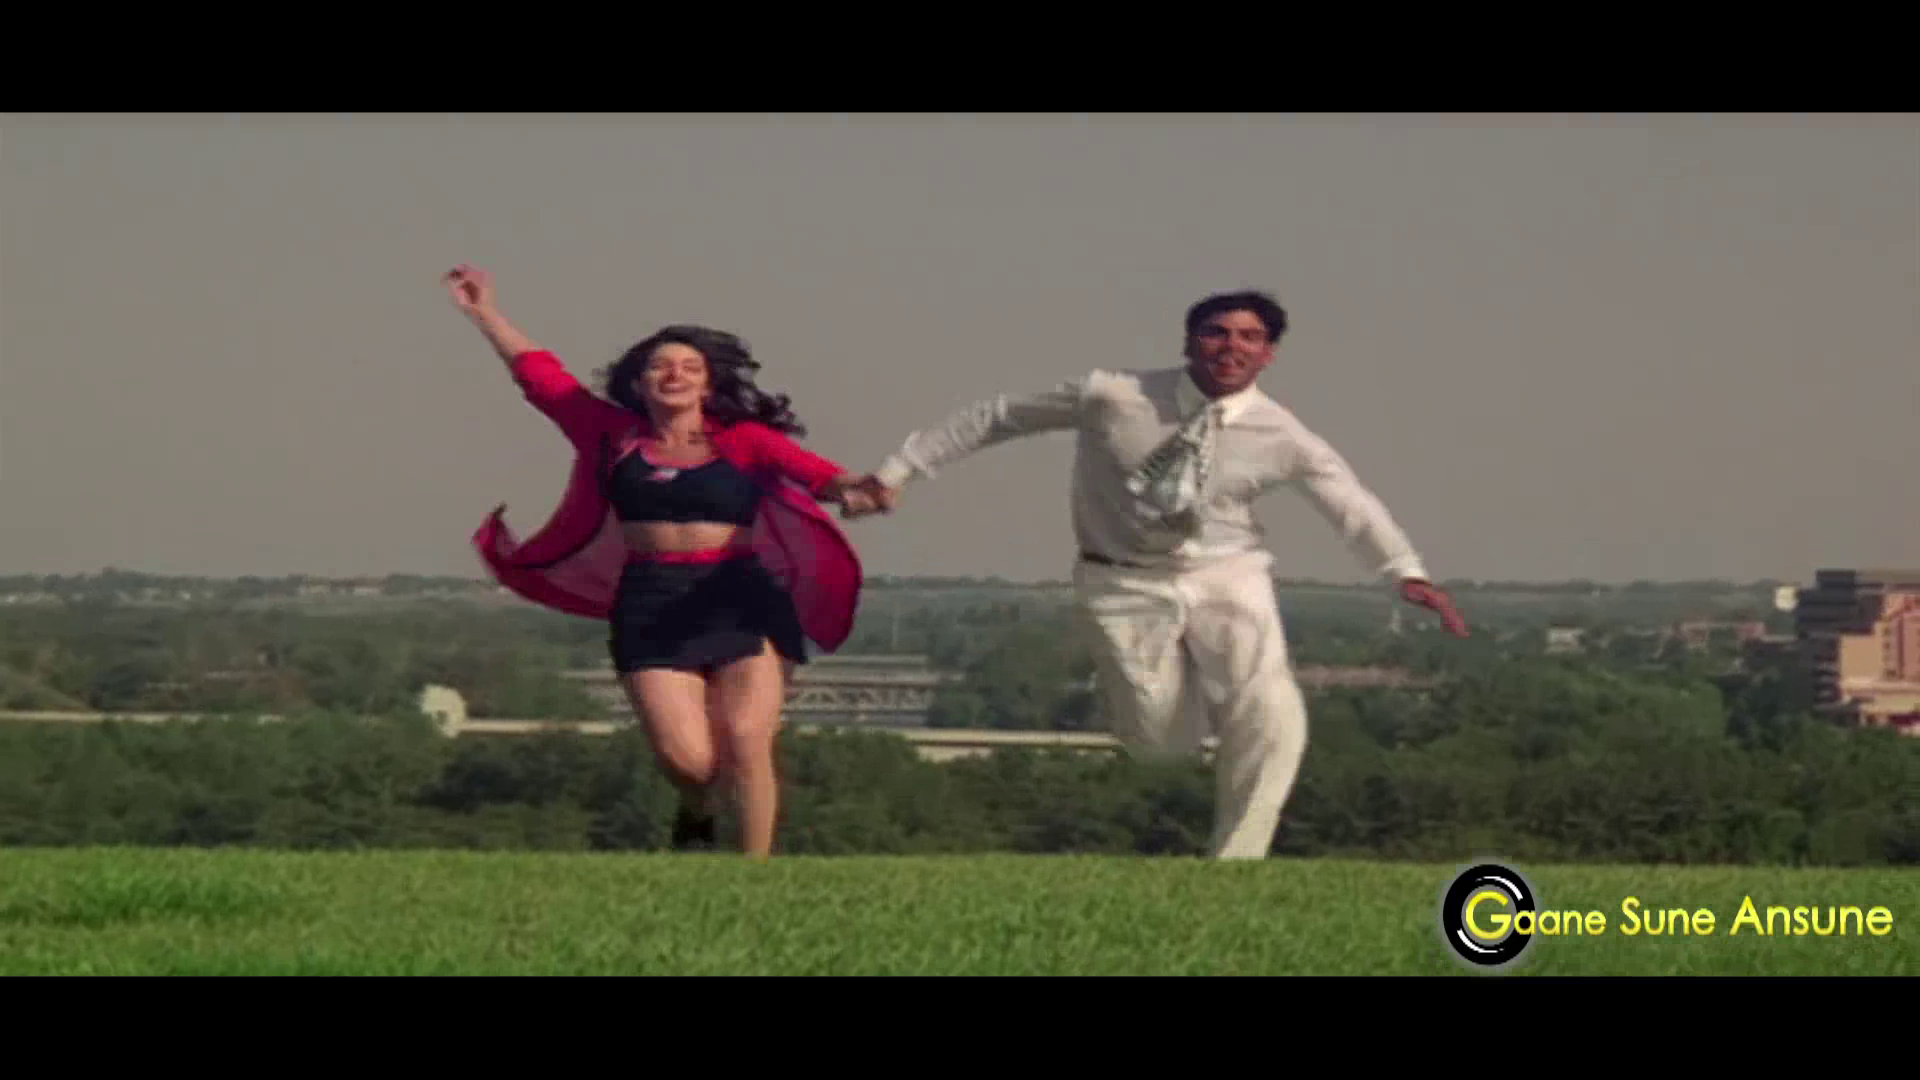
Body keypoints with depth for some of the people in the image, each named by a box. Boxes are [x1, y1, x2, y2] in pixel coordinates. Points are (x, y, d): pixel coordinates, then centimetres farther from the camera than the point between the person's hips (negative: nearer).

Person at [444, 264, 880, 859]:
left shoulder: (744, 441, 5)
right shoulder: (615, 436, 11)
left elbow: (805, 468, -12)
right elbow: (540, 374, 19)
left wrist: (847, 487, -33)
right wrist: (485, 312, 24)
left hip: (742, 605, -1)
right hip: (653, 611, 1)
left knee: (745, 742, -17)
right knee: (687, 757, -11)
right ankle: (696, 811, 25)